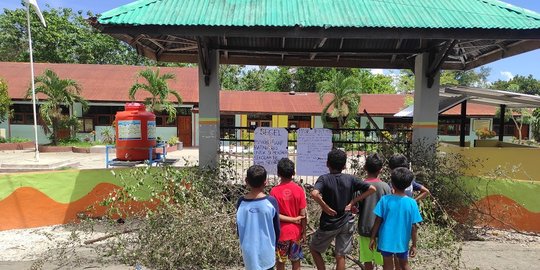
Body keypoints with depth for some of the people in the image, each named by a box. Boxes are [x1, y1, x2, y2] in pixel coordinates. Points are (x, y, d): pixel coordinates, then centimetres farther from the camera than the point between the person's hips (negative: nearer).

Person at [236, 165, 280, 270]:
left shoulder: (241, 202, -9)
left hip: (249, 252, 2)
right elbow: (277, 228, -4)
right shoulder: (271, 202, -16)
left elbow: (239, 229, 2)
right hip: (266, 251, -2)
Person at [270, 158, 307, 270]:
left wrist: (292, 219, -9)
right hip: (296, 232, 1)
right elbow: (303, 214, -8)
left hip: (281, 233, -1)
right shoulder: (299, 190, -11)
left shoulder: (274, 191, -13)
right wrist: (304, 232, 3)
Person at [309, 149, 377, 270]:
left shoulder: (324, 178, -14)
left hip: (329, 224, -3)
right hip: (347, 223, 3)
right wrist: (353, 202, -4)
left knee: (314, 248, 19)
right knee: (340, 256, 14)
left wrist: (325, 207, -19)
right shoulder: (350, 179, -4)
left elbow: (314, 194, -34)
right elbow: (372, 189, -3)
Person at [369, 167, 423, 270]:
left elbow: (378, 221, -11)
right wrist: (414, 245, 4)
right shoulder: (412, 203, -12)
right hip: (402, 242, 1)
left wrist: (372, 238, 0)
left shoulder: (385, 200, -15)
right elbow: (413, 227, -8)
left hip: (386, 241, -1)